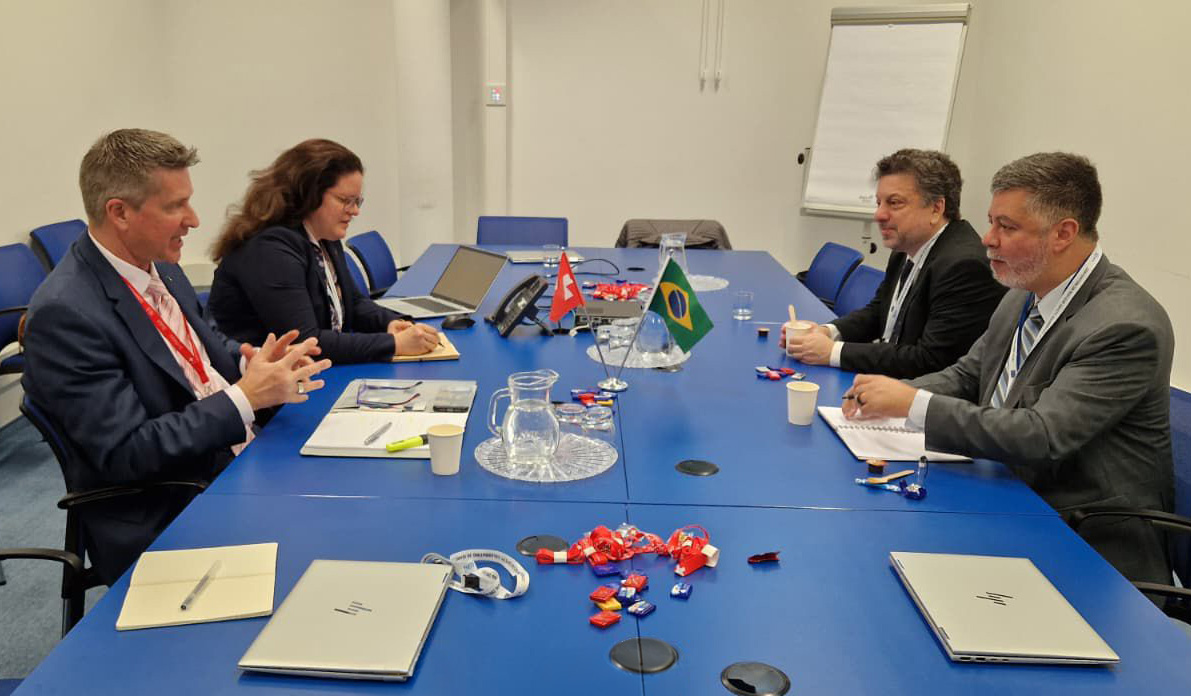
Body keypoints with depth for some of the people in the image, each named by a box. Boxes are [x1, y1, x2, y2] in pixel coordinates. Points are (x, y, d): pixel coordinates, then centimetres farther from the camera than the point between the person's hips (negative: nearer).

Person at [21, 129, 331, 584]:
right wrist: (245, 397, -24)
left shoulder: (160, 266, 5)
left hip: (238, 464, 8)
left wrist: (251, 362, -2)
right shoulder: (64, 313, -20)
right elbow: (125, 453, -21)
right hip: (168, 525, -8)